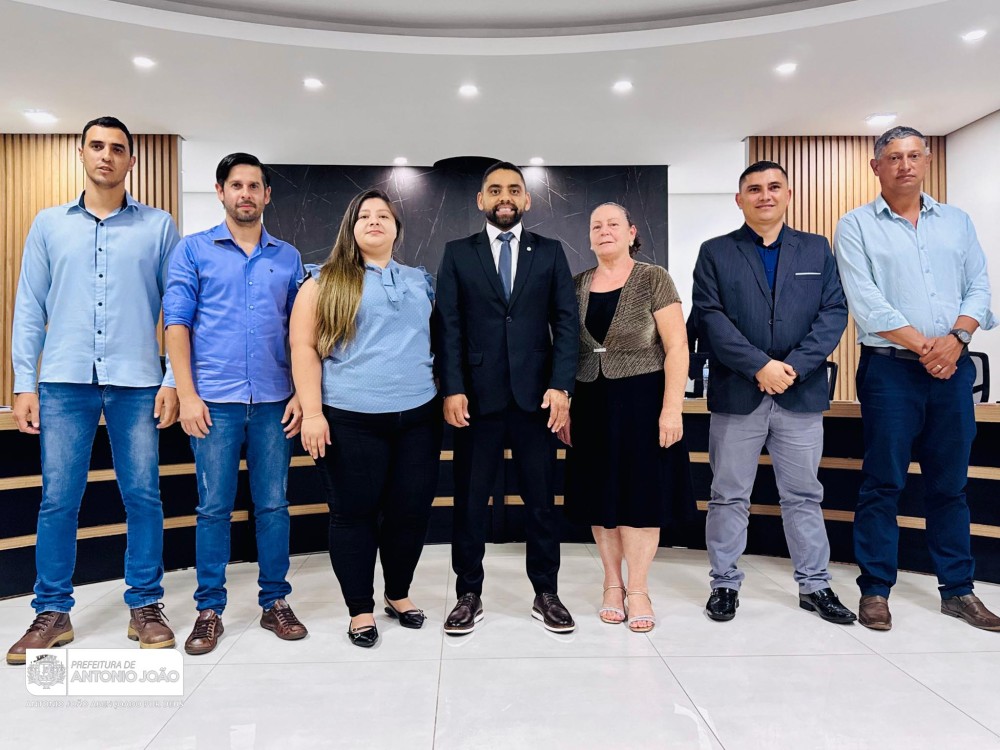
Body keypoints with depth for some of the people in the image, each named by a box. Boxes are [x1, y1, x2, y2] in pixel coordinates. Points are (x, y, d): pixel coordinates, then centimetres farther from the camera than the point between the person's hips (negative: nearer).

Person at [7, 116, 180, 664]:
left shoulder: (158, 226, 7)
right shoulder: (49, 224, 12)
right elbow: (29, 307, 9)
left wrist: (175, 380, -3)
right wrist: (24, 383, 2)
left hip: (137, 382, -1)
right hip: (65, 381, 1)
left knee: (143, 495, 3)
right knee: (57, 499, 4)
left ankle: (145, 606, 17)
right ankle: (52, 613, 19)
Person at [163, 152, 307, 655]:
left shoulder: (288, 257, 11)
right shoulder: (194, 249, 6)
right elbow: (176, 322, 0)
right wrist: (186, 394, -8)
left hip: (274, 402, 2)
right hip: (214, 401, -1)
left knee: (273, 505, 7)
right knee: (214, 507, 4)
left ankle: (275, 603, 20)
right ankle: (209, 610, 18)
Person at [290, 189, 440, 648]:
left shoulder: (420, 281, 15)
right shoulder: (325, 281, 3)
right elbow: (304, 347, -4)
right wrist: (312, 412, -12)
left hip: (418, 415, 4)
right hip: (350, 419, -3)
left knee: (411, 510, 8)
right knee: (353, 513, 5)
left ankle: (399, 594, 30)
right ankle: (361, 610, 21)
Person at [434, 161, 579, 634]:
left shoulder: (550, 252, 10)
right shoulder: (458, 254, 9)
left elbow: (566, 321, 3)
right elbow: (447, 326, 1)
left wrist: (560, 386, -7)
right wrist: (452, 389, -9)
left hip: (536, 395, 1)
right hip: (477, 396, 0)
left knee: (541, 500, 8)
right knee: (469, 501, 6)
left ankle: (546, 594, 22)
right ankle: (469, 596, 21)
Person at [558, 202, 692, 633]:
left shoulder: (653, 279, -4)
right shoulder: (578, 286, 8)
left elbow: (677, 347, -8)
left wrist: (672, 407, -16)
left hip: (642, 401, -4)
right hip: (591, 404, 4)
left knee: (641, 493, 2)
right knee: (599, 494, 9)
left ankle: (637, 589, 16)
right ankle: (612, 584, 24)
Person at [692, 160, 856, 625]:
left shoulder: (817, 250, 12)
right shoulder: (716, 253, 5)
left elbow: (834, 312, 2)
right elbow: (711, 318, -6)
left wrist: (794, 366, -12)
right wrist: (760, 366, -15)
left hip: (802, 393, 2)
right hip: (737, 393, -1)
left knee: (803, 495, 10)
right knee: (729, 496, 6)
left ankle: (814, 586, 23)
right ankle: (725, 584, 19)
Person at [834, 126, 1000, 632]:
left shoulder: (956, 222, 15)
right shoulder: (856, 226, 2)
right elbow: (865, 301, -9)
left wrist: (957, 336, -10)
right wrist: (921, 345, -12)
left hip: (953, 367, 4)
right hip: (890, 367, -4)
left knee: (950, 482, 11)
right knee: (883, 483, 0)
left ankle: (957, 589, 22)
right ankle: (875, 590, 10)